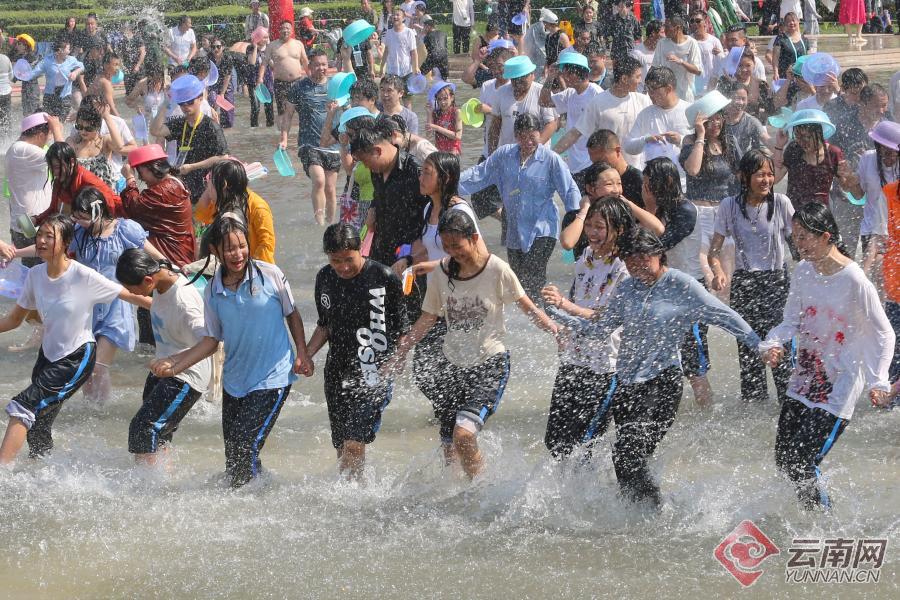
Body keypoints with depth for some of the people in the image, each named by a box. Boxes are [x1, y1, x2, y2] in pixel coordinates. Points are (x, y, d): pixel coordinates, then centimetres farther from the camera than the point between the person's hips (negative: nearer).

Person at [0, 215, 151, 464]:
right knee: (37, 427, 11)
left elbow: (130, 296, -13)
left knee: (23, 407, -21)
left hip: (77, 358, -6)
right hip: (49, 354, 6)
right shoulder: (35, 275, -3)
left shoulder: (84, 277, -19)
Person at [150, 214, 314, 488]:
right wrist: (173, 364, -3)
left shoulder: (270, 275, -9)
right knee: (233, 457, 9)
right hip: (234, 382, 5)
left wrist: (302, 353, -4)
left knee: (245, 447, -15)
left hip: (272, 379, -5)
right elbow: (211, 341, 7)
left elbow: (292, 314, 5)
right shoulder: (213, 291, 0)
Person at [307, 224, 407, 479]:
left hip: (374, 374, -5)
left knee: (354, 443, -17)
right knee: (341, 446, 9)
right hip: (337, 372, 5)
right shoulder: (325, 278, 6)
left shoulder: (384, 279, -10)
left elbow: (401, 331, -1)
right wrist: (305, 355, 5)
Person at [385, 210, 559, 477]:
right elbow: (428, 318, 12)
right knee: (449, 449, 5)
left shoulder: (497, 270, -12)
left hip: (490, 365, -5)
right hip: (454, 365, 5)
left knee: (464, 435, -22)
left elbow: (528, 308, -1)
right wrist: (399, 355, 11)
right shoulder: (442, 273, 0)